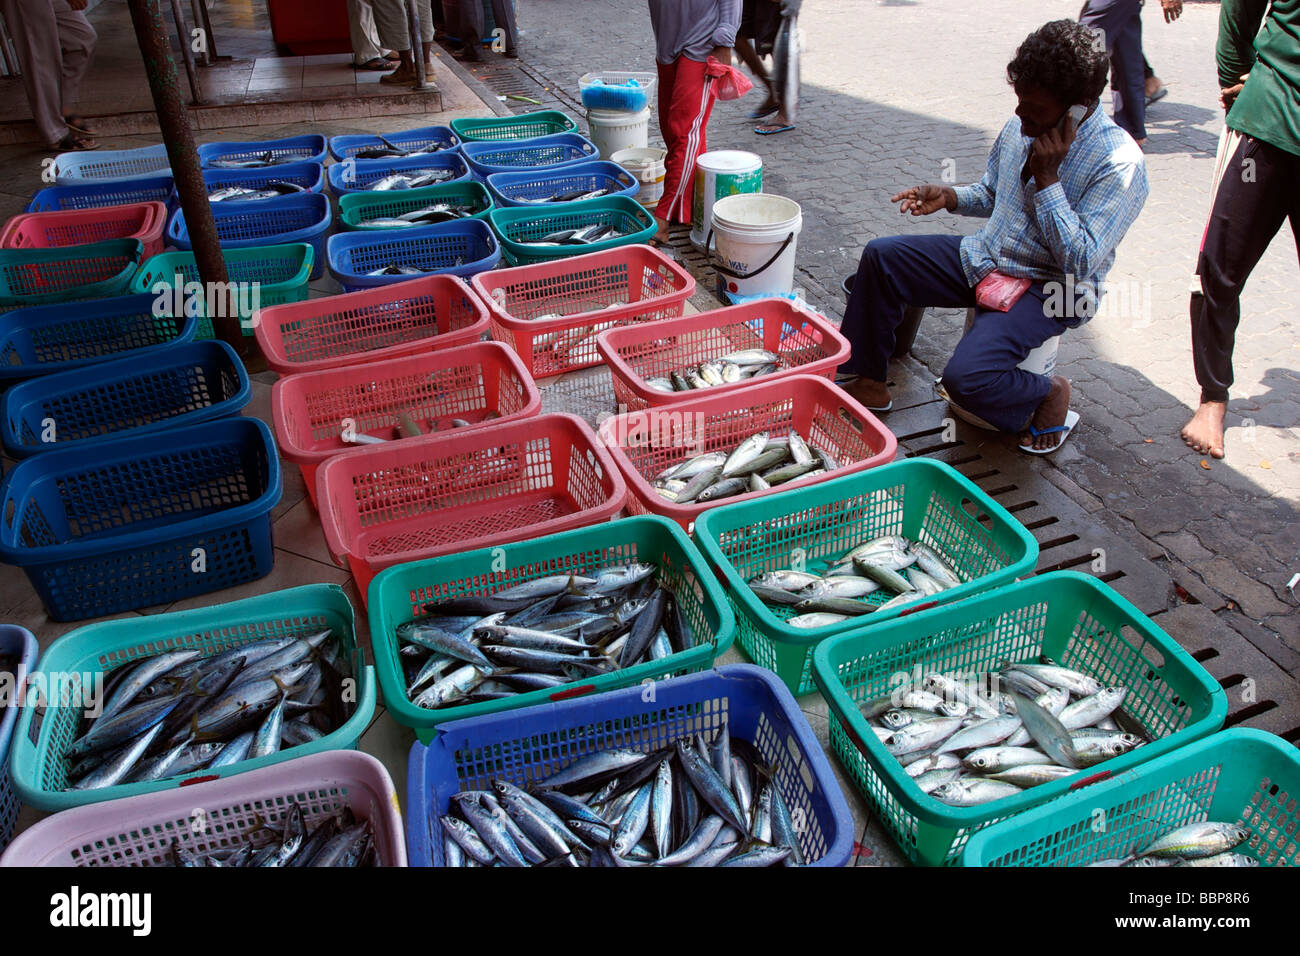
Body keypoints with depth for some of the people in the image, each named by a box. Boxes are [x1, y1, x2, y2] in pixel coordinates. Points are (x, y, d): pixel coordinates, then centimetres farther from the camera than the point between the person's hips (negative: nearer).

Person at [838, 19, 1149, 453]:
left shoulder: (1120, 165, -20)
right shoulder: (1021, 125, 0)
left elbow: (1081, 263, -25)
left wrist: (1046, 177, -26)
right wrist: (948, 197, -3)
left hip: (1050, 288, -7)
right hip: (986, 258, 7)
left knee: (966, 377, -29)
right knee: (880, 256, -7)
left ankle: (1049, 392, 4)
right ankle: (869, 383, 2)